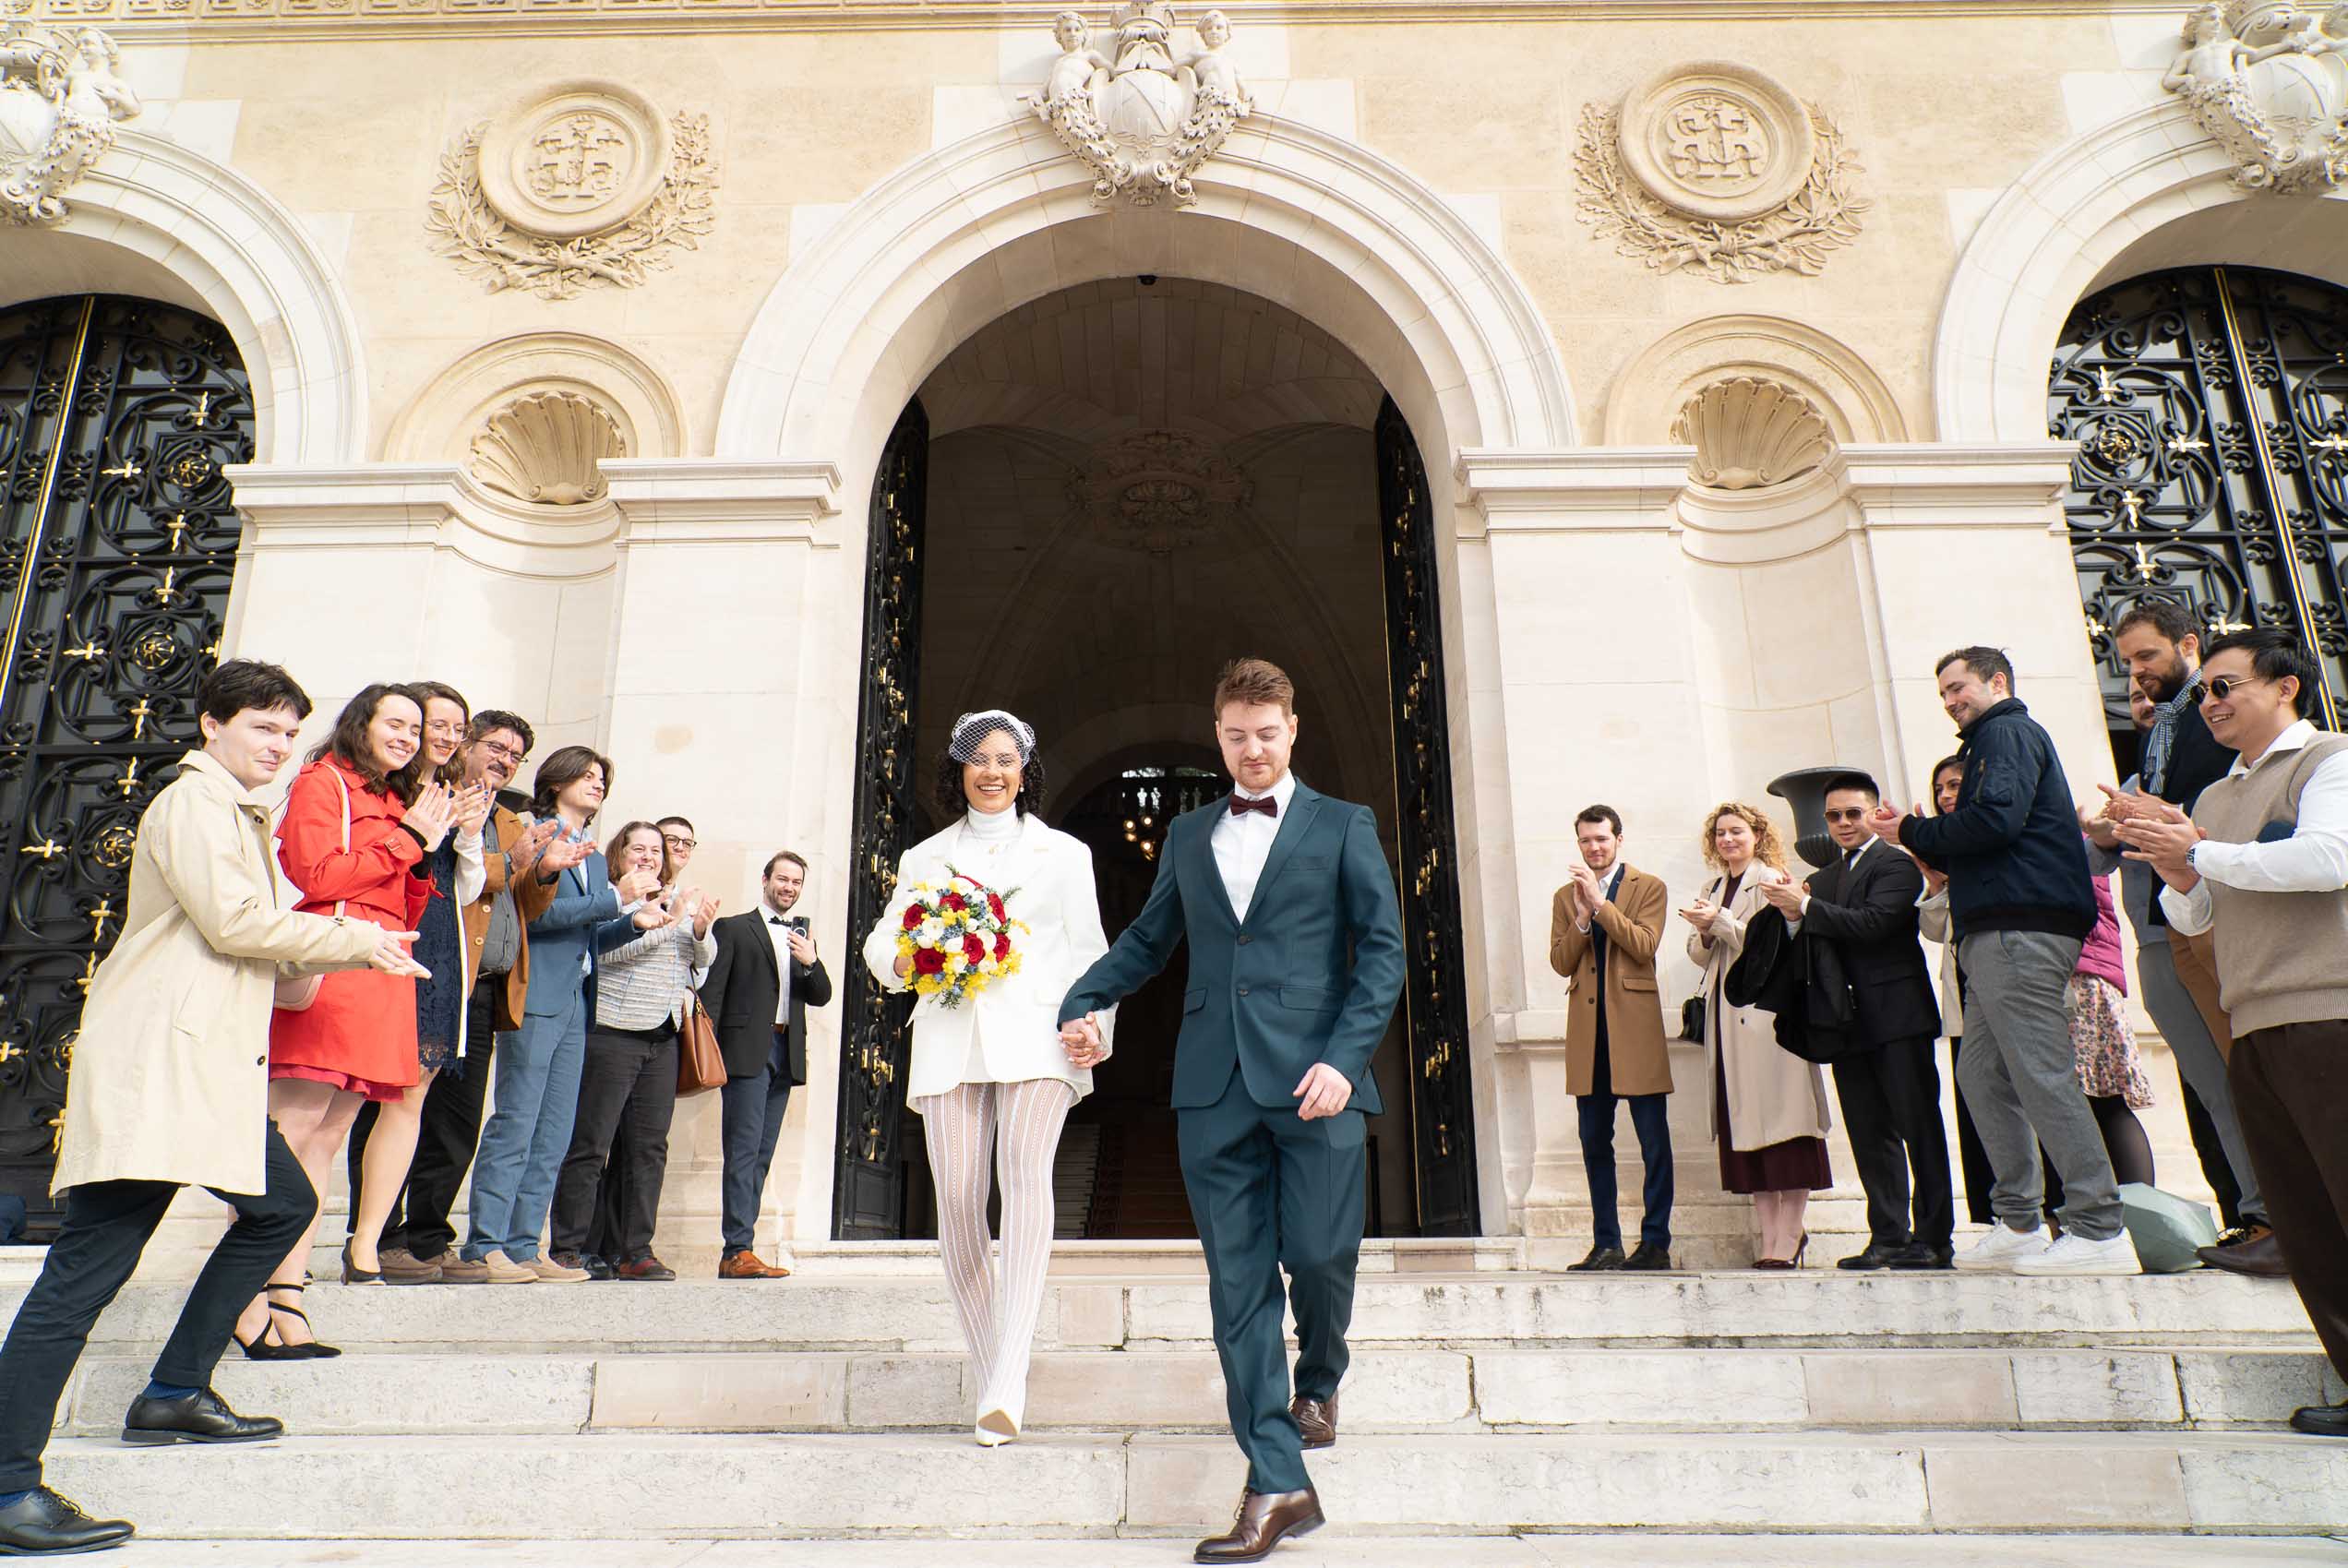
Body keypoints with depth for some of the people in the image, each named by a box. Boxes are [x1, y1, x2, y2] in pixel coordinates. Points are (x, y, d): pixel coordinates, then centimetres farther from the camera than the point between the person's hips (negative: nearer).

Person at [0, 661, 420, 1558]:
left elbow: (257, 948, 24)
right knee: (94, 1259, -12)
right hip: (154, 1062, -10)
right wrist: (359, 939, -8)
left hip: (210, 1064, 10)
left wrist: (357, 952, 12)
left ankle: (175, 1393, 20)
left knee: (283, 1205, 15)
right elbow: (232, 922, -17)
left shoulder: (237, 814, 24)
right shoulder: (194, 801, -5)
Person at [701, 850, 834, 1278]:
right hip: (746, 1051, -5)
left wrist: (811, 962, -5)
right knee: (744, 1151, -10)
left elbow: (822, 998, 14)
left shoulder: (802, 937, 20)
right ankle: (738, 1251, -10)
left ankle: (736, 1251, 8)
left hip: (786, 1055, 6)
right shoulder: (733, 928, 5)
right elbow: (711, 991, 0)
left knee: (761, 1156, 5)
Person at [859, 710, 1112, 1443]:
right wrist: (903, 962, -2)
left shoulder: (1063, 853, 16)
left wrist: (1094, 1022, -5)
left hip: (1035, 1036, -2)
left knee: (1027, 1173, -24)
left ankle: (1009, 1383, -30)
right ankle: (988, 1375, 6)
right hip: (949, 1040, 2)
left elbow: (1087, 951, 12)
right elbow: (880, 940, 22)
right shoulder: (924, 857, 21)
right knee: (957, 1200, -8)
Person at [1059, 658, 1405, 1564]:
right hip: (1214, 1084, 3)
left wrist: (1343, 1057, -11)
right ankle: (1277, 1486, 10)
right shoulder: (1187, 836, 17)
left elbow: (1383, 950, 1)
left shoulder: (1342, 826, 7)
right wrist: (1083, 1003, 5)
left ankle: (1319, 1378, 32)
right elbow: (1147, 940, 22)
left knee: (1319, 1255, -3)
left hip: (1313, 1078, -2)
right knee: (1238, 1278, 2)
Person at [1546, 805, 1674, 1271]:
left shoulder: (1649, 887, 4)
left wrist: (1600, 903, -14)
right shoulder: (1565, 897, 14)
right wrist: (1582, 917, -8)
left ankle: (1655, 1242, 6)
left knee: (1654, 1141, -2)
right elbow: (1560, 962, 6)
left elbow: (1643, 945, -10)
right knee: (1595, 1143, 7)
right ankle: (1606, 1244, 14)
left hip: (1634, 1023, -4)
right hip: (1587, 1029, 4)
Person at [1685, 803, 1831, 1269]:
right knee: (1741, 1124, 4)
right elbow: (1700, 956, 16)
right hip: (1727, 1019, 7)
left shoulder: (1771, 881, -1)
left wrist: (1721, 922, -14)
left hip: (1767, 1014, -7)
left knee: (1780, 1119, -6)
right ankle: (1770, 1233, 9)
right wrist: (1704, 932, -4)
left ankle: (1788, 1237, -3)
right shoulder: (1712, 890, 20)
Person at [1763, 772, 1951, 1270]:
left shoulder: (1895, 863, -5)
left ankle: (1933, 1238, 5)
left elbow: (1873, 923, -20)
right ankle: (1888, 1237, 14)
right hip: (1850, 1022, 7)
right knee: (1870, 1134, 9)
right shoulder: (1824, 878, 17)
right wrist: (1791, 917, -10)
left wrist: (1805, 907, -18)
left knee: (1919, 1127, 0)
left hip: (1896, 1014, -7)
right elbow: (1818, 948, 10)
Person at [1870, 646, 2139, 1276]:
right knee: (1982, 1073, 10)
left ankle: (2101, 1232, -10)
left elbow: (1995, 820, -18)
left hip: (2019, 929, -10)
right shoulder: (1995, 740, 28)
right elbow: (1968, 854, 26)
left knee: (2042, 1075, -11)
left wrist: (1913, 831, -5)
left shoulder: (2008, 732, -1)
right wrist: (1914, 833, 12)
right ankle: (2019, 1225, 14)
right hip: (1997, 934, 10)